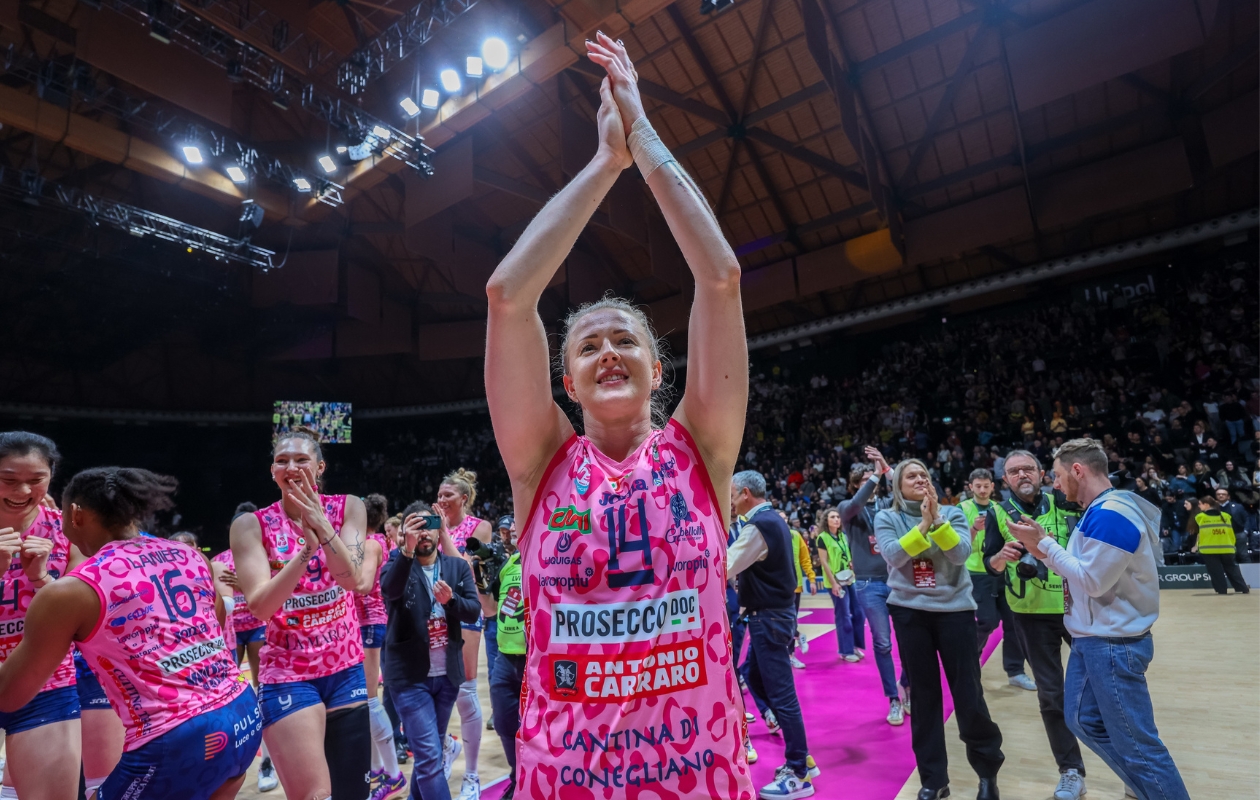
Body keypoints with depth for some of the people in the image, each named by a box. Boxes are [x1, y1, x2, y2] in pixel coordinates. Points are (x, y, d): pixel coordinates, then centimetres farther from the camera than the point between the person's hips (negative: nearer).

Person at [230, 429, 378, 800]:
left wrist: (321, 525, -28)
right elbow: (259, 606, -15)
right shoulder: (252, 525, -7)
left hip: (347, 666, 3)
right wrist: (308, 547, -28)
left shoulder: (347, 508, -3)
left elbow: (353, 579, -14)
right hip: (288, 673, -2)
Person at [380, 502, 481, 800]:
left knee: (430, 752, 20)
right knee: (430, 757, -6)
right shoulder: (398, 564, -6)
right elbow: (389, 590, -29)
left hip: (447, 674, 4)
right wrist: (407, 549, -43)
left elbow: (474, 610, -5)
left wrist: (450, 600, -25)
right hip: (410, 675, -4)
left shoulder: (458, 566, 3)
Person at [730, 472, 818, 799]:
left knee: (780, 692, 0)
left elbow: (724, 570, -22)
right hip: (774, 611, 10)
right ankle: (801, 755, 28)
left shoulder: (759, 525, -21)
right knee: (756, 679, 18)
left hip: (768, 616, -10)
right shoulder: (772, 518, 10)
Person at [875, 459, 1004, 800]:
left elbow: (961, 553, -13)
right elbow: (892, 555, -16)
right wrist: (923, 525, -22)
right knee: (924, 694, 9)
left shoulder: (951, 513, 1)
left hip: (955, 609, 0)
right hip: (910, 613, 0)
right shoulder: (887, 518, 0)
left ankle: (988, 770, 29)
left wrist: (937, 519, -23)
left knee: (968, 693, 4)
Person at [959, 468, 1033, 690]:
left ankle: (1015, 671, 20)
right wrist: (974, 528, -31)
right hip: (977, 573, -5)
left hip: (1001, 571, 5)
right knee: (988, 621, -7)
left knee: (1012, 620, 6)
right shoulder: (963, 509, -7)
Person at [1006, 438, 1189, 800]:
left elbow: (1092, 579, -23)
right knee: (1083, 720, 19)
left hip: (1113, 644, -10)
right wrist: (1046, 553, 3)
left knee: (1135, 744, 1)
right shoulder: (1101, 511, 10)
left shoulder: (1111, 515, -22)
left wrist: (1045, 544, -16)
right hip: (1093, 640, 10)